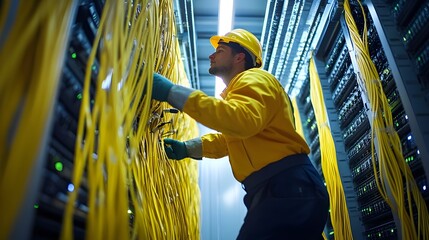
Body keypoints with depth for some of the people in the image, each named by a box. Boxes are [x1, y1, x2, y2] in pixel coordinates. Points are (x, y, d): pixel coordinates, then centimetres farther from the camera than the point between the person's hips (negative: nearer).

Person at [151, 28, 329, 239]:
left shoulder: (253, 78, -6)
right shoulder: (237, 89, 27)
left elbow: (244, 120, -29)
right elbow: (227, 139, 26)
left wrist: (172, 92, -27)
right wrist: (187, 148, 11)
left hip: (289, 186, -10)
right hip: (271, 190, 10)